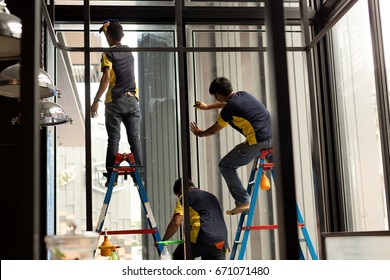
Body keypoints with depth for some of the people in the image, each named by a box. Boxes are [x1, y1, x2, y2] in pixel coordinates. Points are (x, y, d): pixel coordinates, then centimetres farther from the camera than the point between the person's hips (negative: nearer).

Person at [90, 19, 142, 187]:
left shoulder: (108, 54, -3)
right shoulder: (128, 51, 14)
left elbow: (106, 78, -15)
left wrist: (96, 101, -14)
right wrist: (108, 29, 44)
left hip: (115, 101, -4)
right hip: (132, 99, 4)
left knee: (114, 139, -1)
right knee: (134, 138, 1)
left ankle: (111, 175, -2)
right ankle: (138, 173, -4)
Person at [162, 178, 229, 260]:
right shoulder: (212, 196, 30)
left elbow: (176, 223, -2)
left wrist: (163, 241, 9)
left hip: (203, 239, -6)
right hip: (221, 241, 6)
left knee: (178, 258, 19)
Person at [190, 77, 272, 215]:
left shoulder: (228, 109, -4)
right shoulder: (244, 94, 16)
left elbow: (213, 130, 14)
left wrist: (199, 133, 35)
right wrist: (207, 107, 54)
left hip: (257, 141, -8)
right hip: (272, 137, 8)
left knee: (225, 166, 7)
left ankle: (243, 202, 2)